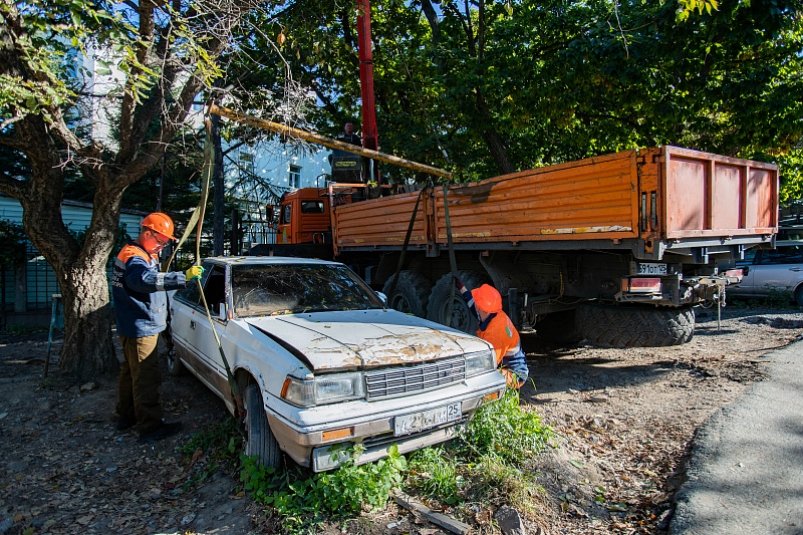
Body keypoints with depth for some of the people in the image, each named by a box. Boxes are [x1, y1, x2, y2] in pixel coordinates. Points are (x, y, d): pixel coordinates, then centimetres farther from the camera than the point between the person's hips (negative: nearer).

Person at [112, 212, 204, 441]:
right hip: (141, 328, -11)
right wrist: (183, 277, -48)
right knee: (146, 378, -7)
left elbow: (155, 278, 25)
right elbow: (147, 280, -41)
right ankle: (150, 427, -1)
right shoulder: (133, 257, -20)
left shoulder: (145, 255, 15)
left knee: (131, 373, 21)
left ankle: (126, 416, 35)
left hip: (136, 327, 11)